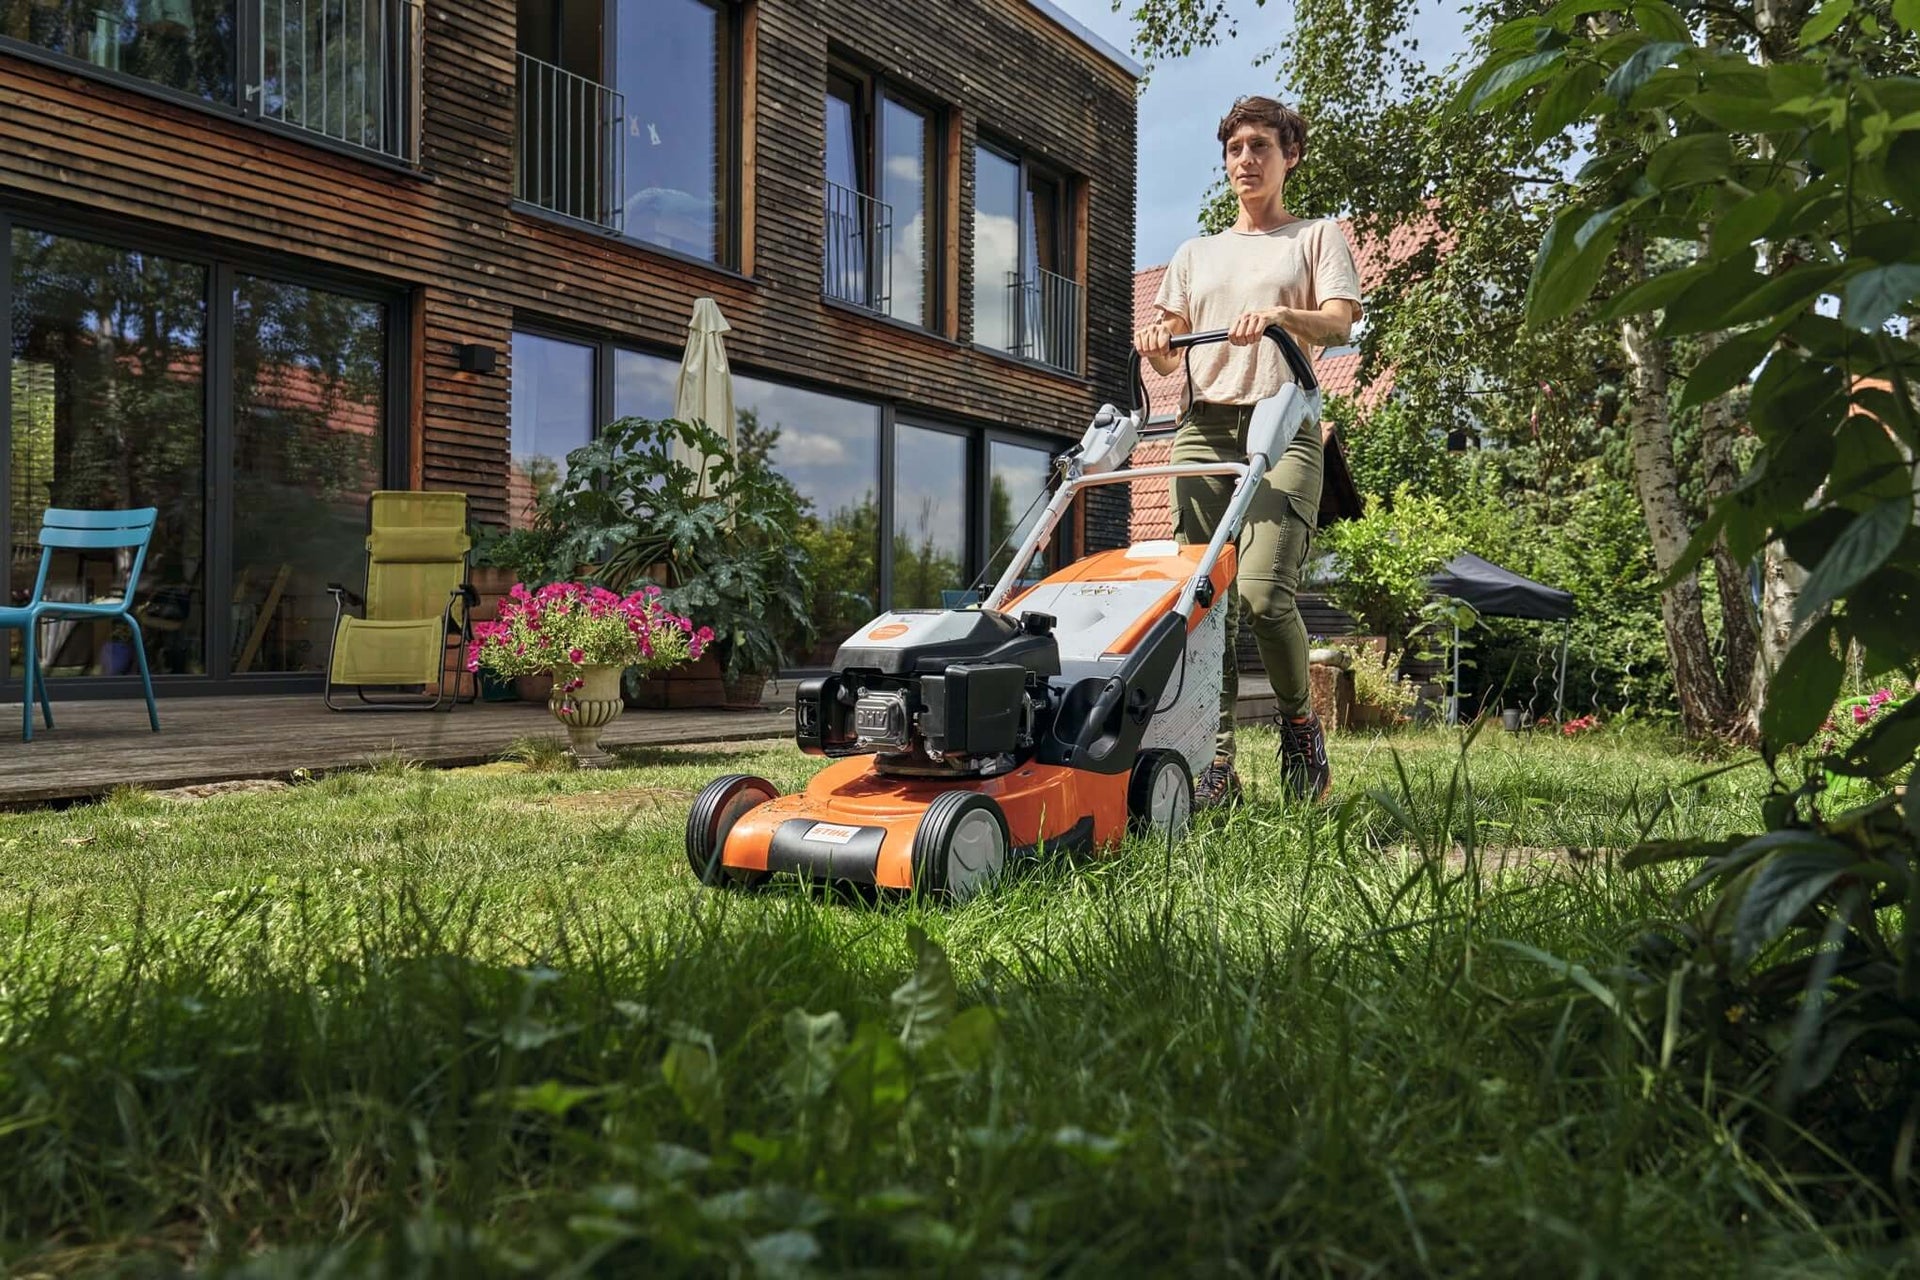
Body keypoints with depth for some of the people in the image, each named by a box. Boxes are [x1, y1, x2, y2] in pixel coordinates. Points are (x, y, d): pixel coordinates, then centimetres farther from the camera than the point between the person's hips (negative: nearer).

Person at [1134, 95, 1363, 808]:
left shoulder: (1316, 237, 16)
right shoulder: (1194, 254, 26)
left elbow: (1339, 324, -2)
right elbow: (1167, 357, 19)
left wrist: (1279, 315, -23)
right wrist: (1155, 343, -5)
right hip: (1203, 428, 4)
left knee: (1262, 593, -21)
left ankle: (1299, 721, 5)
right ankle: (1216, 767, -4)